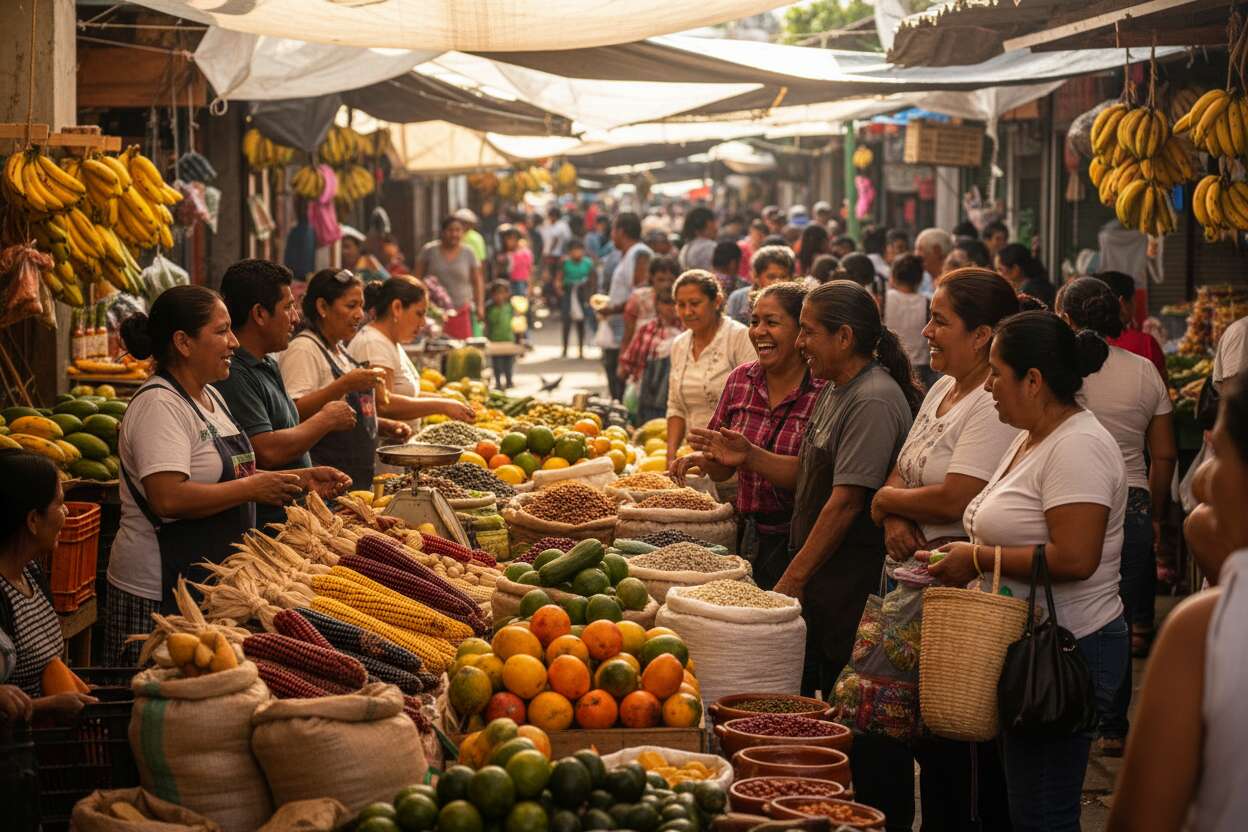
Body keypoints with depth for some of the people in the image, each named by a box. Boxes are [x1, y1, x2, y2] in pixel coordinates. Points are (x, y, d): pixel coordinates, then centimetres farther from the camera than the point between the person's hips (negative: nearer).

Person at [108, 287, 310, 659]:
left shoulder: (210, 397, 15)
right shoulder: (159, 404, -17)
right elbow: (168, 499, -28)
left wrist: (297, 479, 13)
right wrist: (253, 488, -20)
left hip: (215, 581, 9)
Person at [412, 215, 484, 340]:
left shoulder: (468, 253, 7)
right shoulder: (429, 250, 3)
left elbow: (477, 281, 10)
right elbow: (416, 277, 6)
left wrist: (480, 305, 2)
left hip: (460, 312, 1)